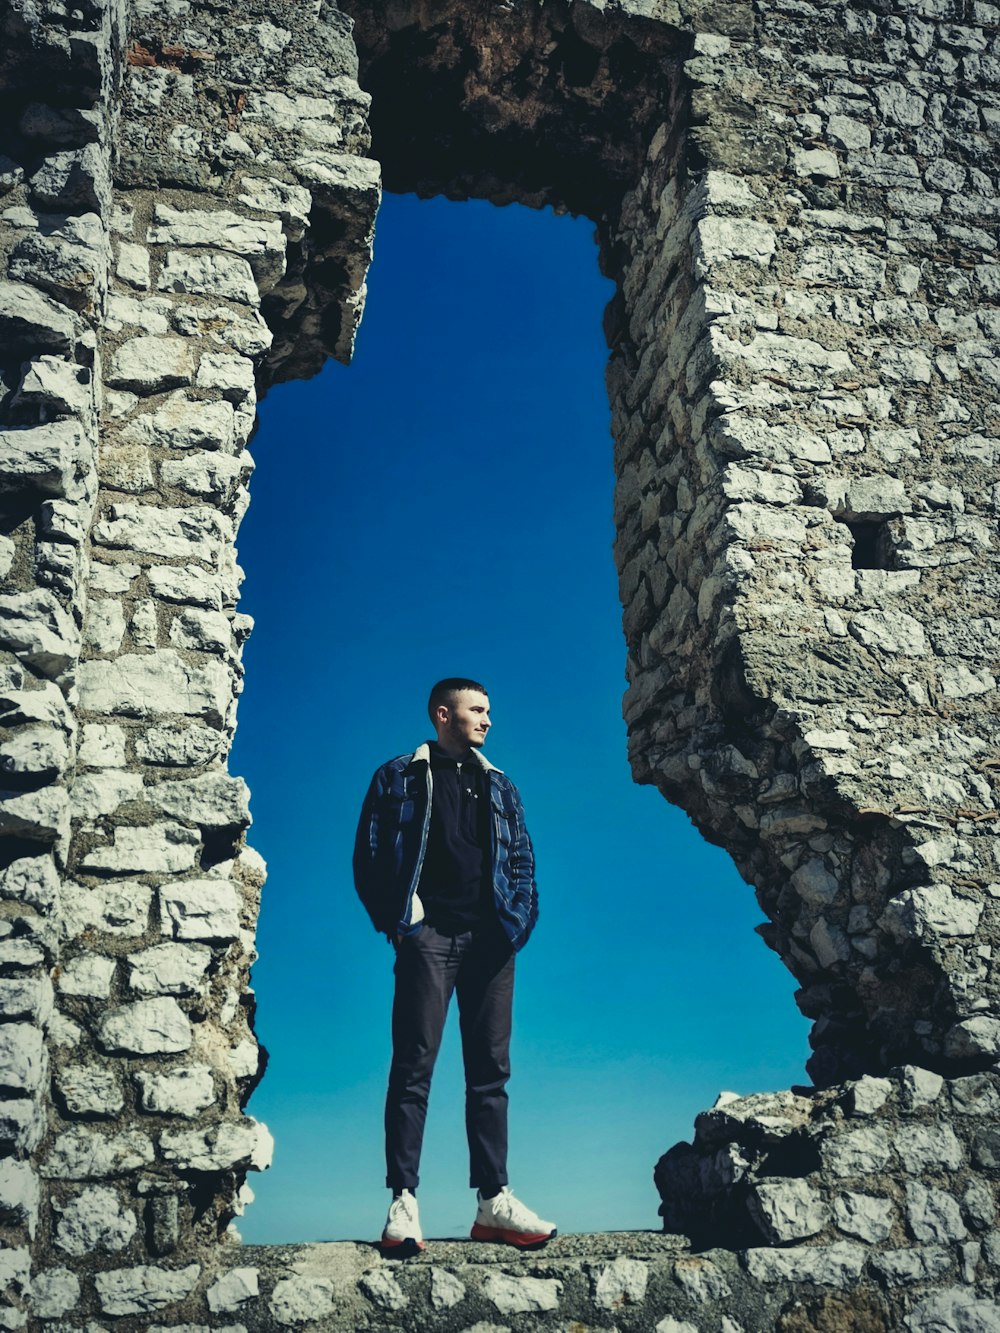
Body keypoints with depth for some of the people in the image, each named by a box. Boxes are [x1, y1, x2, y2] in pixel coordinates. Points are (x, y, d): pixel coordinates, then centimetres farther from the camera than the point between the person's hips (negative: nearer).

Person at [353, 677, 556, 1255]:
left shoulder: (500, 787, 22)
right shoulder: (400, 779, 10)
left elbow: (522, 859, 17)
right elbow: (370, 854, 2)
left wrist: (518, 918, 0)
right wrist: (397, 919, -9)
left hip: (489, 940, 4)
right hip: (430, 936, -4)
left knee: (491, 1072, 4)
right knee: (413, 1068, -6)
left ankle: (494, 1199, 7)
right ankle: (404, 1201, -3)